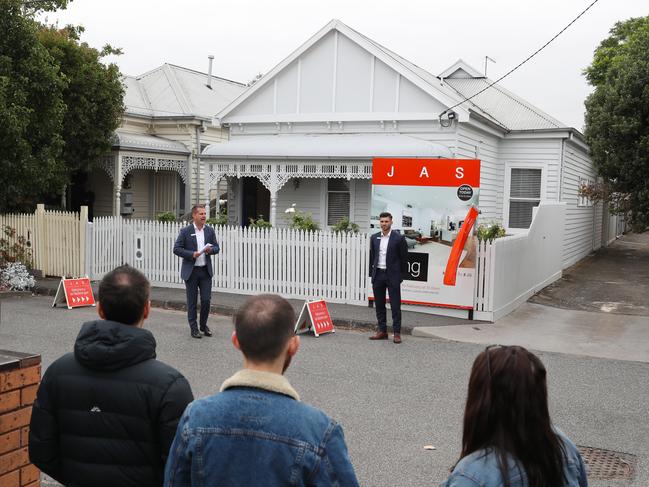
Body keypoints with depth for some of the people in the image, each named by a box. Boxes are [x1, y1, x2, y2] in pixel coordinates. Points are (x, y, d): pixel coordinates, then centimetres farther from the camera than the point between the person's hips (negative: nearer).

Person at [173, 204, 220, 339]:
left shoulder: (210, 230, 6)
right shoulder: (185, 231, -4)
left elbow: (217, 248, 10)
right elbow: (177, 249, -6)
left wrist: (211, 250, -12)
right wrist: (191, 254, -18)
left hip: (206, 271, 3)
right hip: (191, 271, -3)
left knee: (206, 300, 2)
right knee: (192, 301, 5)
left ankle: (203, 325, 22)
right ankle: (193, 328, 15)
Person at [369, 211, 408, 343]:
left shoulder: (399, 238, -5)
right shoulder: (374, 238, 9)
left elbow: (404, 258, -2)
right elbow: (371, 257, 14)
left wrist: (401, 275, -3)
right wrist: (371, 273, 8)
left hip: (392, 276, -5)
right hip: (378, 275, 5)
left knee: (395, 305, -2)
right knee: (379, 305, 9)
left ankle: (397, 333, 3)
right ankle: (382, 331, 18)